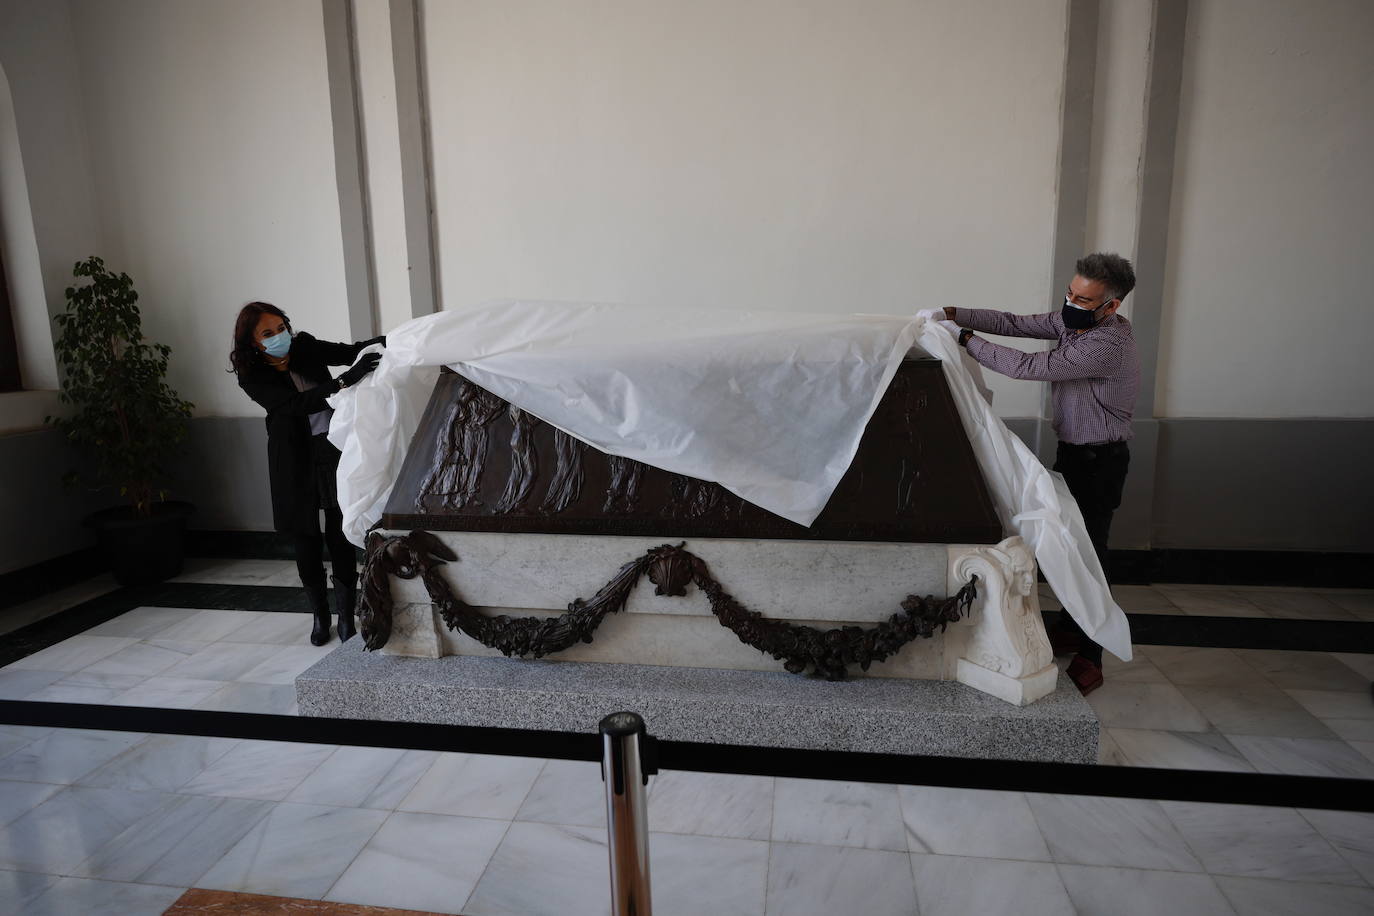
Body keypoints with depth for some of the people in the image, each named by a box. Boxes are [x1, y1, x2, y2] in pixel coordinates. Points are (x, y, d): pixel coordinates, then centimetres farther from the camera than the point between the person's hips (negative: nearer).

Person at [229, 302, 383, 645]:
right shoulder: (252, 376, -10)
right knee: (306, 538, 6)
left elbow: (351, 351, -5)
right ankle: (320, 615, 24)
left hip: (336, 449, 1)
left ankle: (346, 615, 10)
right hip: (296, 461, -1)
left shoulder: (305, 347, -1)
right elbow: (298, 404, -25)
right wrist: (344, 381, -39)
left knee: (340, 535, -2)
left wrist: (391, 339, -26)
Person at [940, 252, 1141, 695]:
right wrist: (953, 314, -13)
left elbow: (1030, 366, -31)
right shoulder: (1072, 321, 0)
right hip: (1072, 451, 9)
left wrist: (967, 341, -26)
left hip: (1100, 461, -9)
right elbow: (1014, 324, -1)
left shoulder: (1107, 345, -28)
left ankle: (1090, 660, 7)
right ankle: (1069, 628, 34)